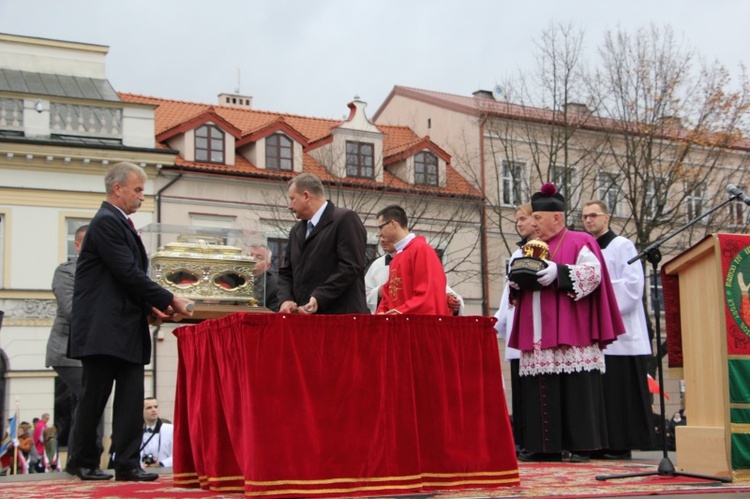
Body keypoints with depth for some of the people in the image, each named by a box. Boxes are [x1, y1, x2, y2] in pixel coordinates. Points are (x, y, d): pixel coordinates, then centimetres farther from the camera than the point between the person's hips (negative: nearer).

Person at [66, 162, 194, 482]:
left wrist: (151, 308, 6)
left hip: (126, 328, 9)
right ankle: (83, 461, 14)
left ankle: (128, 464, 3)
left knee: (131, 396, 2)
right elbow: (129, 274, -18)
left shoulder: (120, 224, 18)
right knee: (95, 396, 1)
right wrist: (170, 301, -14)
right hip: (103, 329, -9)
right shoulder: (106, 222, -12)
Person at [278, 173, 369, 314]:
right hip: (305, 317, 7)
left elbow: (351, 266, -14)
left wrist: (319, 298, -20)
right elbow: (286, 272, 22)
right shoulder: (296, 230, 22)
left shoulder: (346, 219, -4)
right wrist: (286, 299, 1)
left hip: (341, 315, -7)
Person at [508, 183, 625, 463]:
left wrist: (559, 273, -22)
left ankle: (581, 446, -5)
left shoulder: (579, 242, 2)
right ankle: (545, 447, 5)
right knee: (540, 390, 2)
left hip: (570, 335, -7)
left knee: (575, 388, -8)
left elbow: (593, 272, -13)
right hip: (538, 337, 7)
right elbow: (519, 286, 25)